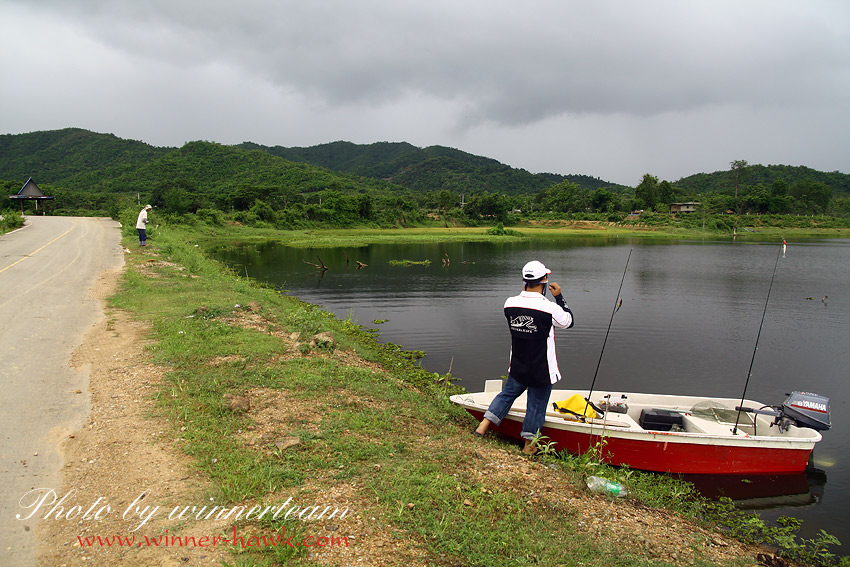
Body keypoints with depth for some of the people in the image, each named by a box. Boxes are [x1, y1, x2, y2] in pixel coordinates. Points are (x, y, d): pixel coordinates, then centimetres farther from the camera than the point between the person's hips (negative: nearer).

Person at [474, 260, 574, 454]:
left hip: (517, 367, 4)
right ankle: (529, 444, 27)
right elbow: (568, 321, -2)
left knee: (507, 393, 25)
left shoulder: (510, 303, -10)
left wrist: (525, 292, 11)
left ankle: (484, 425, 21)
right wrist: (559, 297, 5)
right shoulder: (550, 309, -22)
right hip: (541, 371, -4)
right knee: (537, 404, 13)